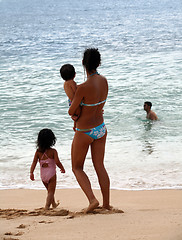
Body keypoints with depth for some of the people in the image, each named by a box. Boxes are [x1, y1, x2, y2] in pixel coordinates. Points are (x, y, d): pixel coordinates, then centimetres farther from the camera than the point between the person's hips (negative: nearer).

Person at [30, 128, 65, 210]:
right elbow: (57, 162, -16)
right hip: (51, 174, -5)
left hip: (43, 175, 5)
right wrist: (62, 169, 0)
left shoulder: (38, 151, 0)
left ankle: (54, 204, 40)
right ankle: (47, 205, -15)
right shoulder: (53, 151, -9)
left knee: (49, 190, 23)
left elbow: (34, 162, -6)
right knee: (51, 191, 0)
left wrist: (31, 172, -8)